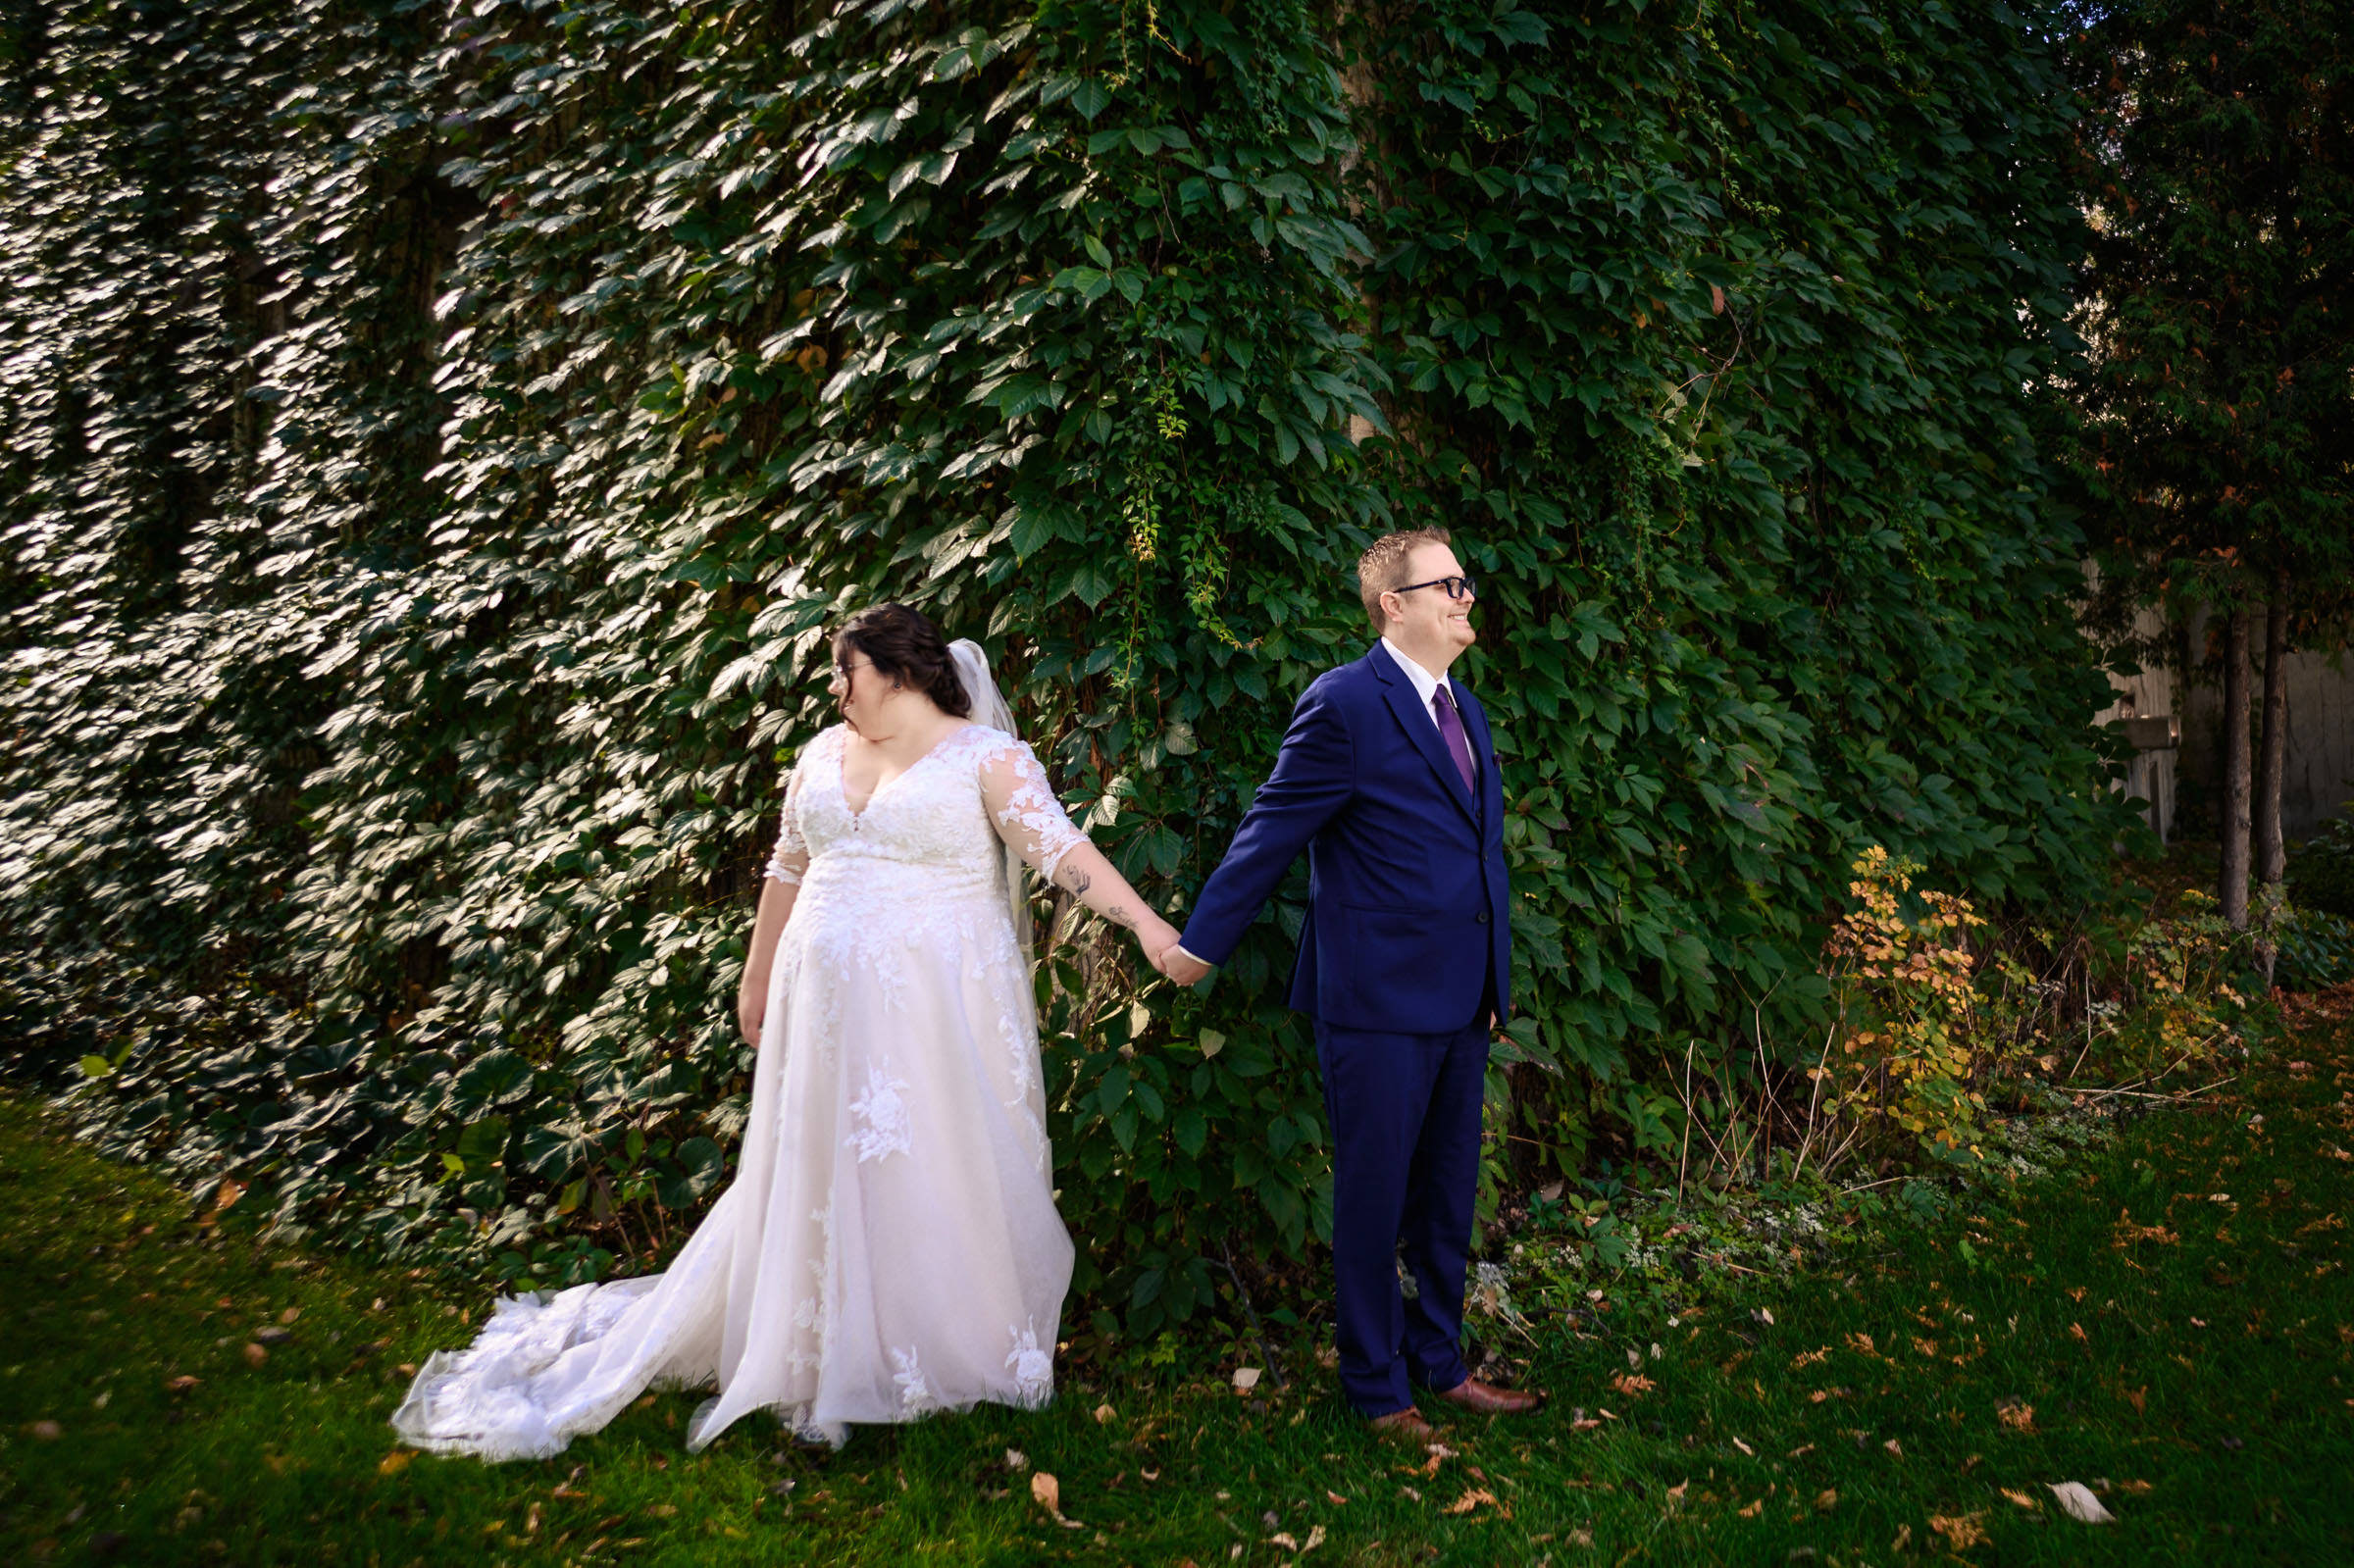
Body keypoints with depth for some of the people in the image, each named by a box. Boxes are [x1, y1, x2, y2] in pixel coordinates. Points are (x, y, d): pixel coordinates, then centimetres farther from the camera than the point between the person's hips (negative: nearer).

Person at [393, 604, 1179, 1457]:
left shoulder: (987, 758, -7)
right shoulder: (824, 753, 10)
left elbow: (1063, 848, -17)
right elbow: (789, 868, 18)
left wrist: (1147, 924, -29)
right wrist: (757, 978, 21)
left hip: (940, 1013, -5)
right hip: (830, 1005, 5)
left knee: (946, 1174, 3)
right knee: (819, 1174, 12)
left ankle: (975, 1348, 24)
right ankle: (825, 1355, 28)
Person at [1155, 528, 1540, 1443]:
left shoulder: (1464, 710, 13)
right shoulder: (1344, 704, -13)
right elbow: (1269, 835, -9)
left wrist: (1494, 981, 19)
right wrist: (1201, 945, -3)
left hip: (1460, 1003, 8)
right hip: (1379, 1002, -8)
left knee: (1447, 1198, 18)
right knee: (1374, 1201, 7)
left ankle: (1439, 1363, 36)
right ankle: (1377, 1390, 23)